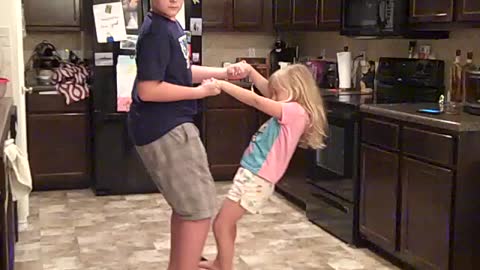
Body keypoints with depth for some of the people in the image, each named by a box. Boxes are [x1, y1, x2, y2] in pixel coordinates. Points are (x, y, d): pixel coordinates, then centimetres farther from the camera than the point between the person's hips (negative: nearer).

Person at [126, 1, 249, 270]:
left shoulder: (171, 25, 11)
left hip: (171, 126, 11)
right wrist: (200, 92, -16)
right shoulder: (156, 32, -20)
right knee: (200, 209, -6)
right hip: (164, 129, -11)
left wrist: (225, 72, 10)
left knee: (186, 204, 24)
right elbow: (148, 90, -25)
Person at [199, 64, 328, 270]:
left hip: (256, 179, -10)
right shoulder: (290, 111, 11)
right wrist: (250, 71, 6)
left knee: (221, 225, -5)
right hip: (251, 174, 10)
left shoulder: (296, 111, -16)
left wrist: (222, 85, -17)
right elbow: (266, 89, 19)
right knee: (227, 221, 24)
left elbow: (256, 101, -21)